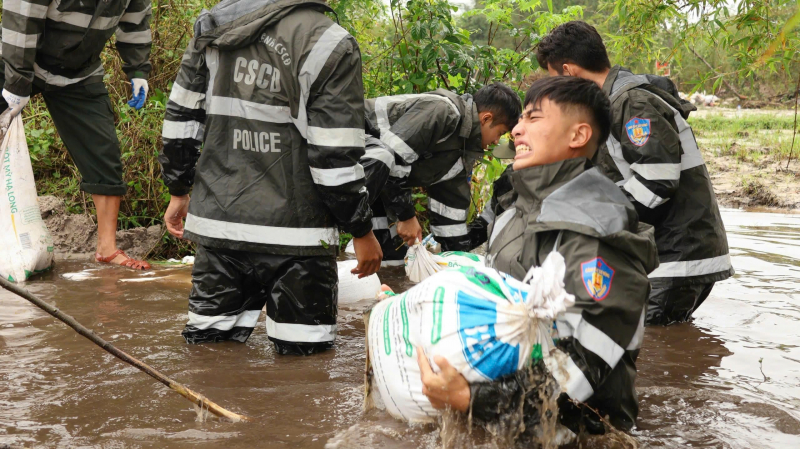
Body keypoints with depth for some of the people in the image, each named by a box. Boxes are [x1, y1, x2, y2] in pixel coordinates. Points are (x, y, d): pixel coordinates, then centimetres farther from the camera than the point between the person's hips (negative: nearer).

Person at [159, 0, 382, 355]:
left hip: (217, 219, 5)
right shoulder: (332, 45, -12)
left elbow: (182, 118, 11)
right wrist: (362, 231, -2)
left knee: (208, 341, 18)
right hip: (293, 231, -5)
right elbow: (335, 157, -14)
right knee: (305, 351, 8)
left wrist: (178, 191, 22)